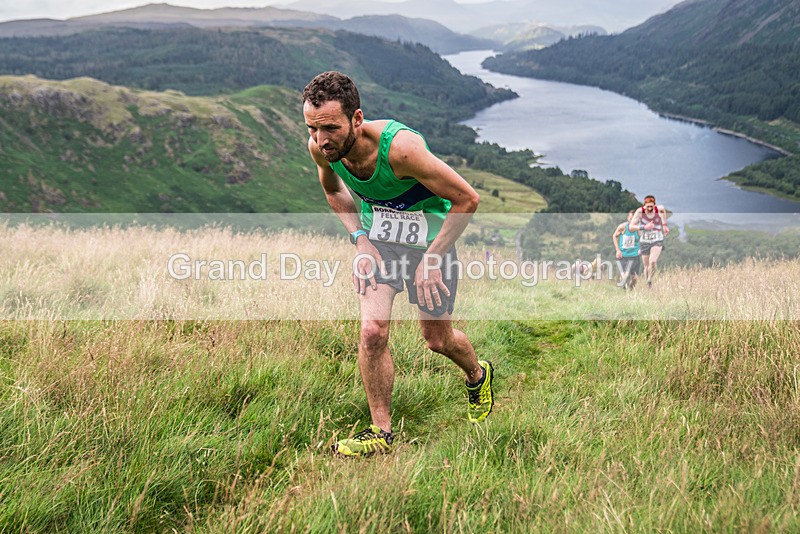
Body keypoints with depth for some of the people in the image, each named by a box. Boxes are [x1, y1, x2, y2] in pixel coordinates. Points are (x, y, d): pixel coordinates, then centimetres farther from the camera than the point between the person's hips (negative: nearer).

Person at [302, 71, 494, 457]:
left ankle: (478, 375, 47)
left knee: (438, 340, 12)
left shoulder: (400, 147, -37)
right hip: (376, 237, 3)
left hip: (429, 238, -3)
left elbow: (467, 199, -27)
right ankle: (381, 432, 3)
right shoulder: (320, 147, -19)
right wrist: (360, 238, -6)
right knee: (372, 332, -15)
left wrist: (432, 259, -22)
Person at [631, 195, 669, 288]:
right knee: (646, 266, 5)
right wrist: (644, 227, -29)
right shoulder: (640, 211, -15)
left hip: (657, 241, 0)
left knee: (653, 261, -24)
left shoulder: (660, 209, -9)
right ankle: (648, 287, 23)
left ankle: (650, 278, 2)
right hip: (645, 241, 0)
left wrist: (664, 225, 18)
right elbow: (631, 226, -18)